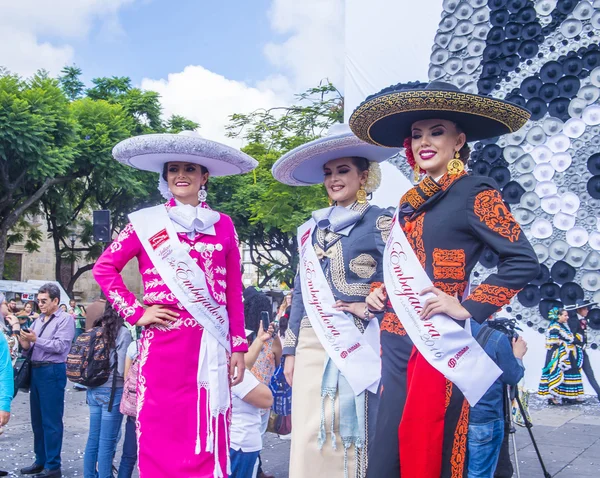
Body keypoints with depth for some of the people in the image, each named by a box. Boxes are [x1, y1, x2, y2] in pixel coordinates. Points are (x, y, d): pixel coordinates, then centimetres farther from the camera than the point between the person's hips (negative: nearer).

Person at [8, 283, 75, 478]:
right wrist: (25, 344, -8)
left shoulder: (65, 319, -5)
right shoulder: (38, 320, 16)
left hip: (52, 372, -8)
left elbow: (60, 346, -18)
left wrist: (35, 340, -22)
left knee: (51, 420, -3)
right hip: (35, 370, 8)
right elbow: (29, 349, 13)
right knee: (37, 419, 15)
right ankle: (41, 461, 27)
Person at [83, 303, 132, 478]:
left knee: (93, 438, 15)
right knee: (107, 442, 1)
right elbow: (121, 370, -16)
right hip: (112, 391, -7)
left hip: (94, 390, 7)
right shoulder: (122, 333, -12)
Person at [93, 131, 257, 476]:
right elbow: (104, 268, 9)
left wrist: (239, 347, 4)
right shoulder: (147, 222, 5)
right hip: (162, 344, -1)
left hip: (209, 347, 1)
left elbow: (234, 291, 8)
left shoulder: (223, 225, 8)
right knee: (160, 435, 3)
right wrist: (135, 312, 0)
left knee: (206, 440, 4)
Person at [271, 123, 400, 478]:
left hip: (355, 346, -5)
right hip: (312, 345, 6)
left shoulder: (379, 223, -3)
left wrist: (373, 307, -13)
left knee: (348, 438, -1)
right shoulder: (314, 228, 15)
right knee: (309, 439, 6)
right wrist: (291, 350, 14)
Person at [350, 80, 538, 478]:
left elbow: (523, 261, -13)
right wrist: (379, 292, 8)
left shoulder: (475, 193, -7)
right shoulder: (412, 200, 15)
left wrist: (468, 309, -15)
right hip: (396, 340, 7)